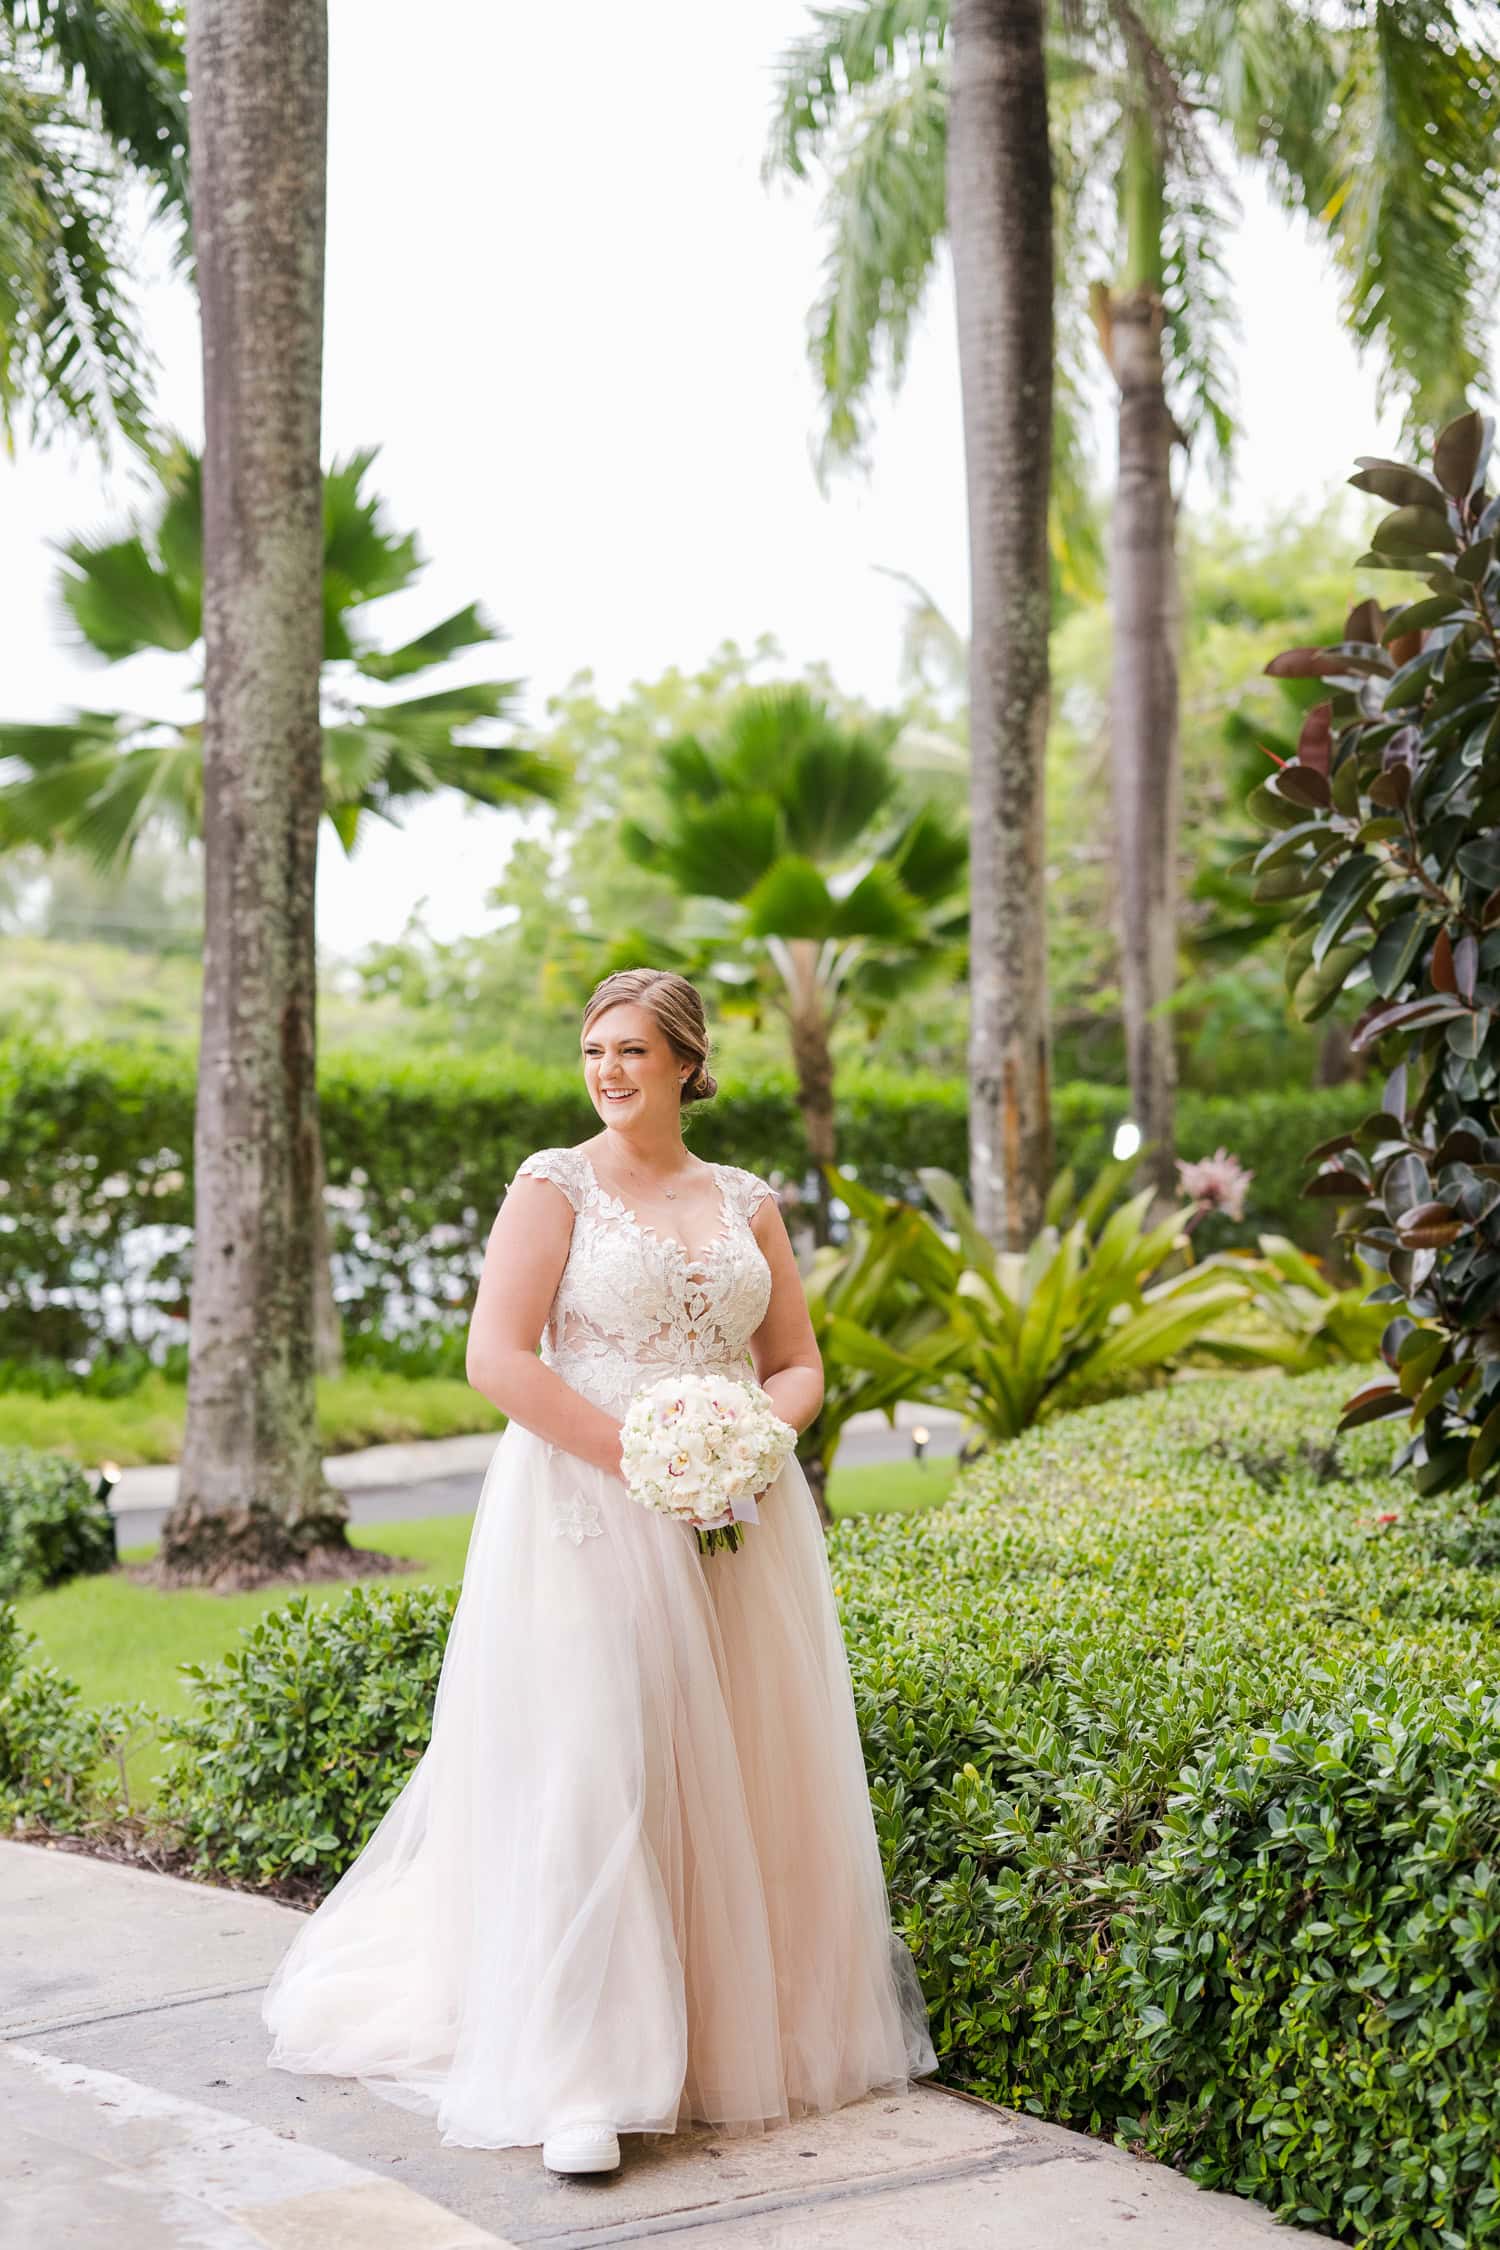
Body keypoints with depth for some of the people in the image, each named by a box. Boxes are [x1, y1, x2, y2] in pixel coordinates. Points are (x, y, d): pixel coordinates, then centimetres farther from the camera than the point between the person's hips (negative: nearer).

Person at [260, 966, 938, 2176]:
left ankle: (742, 2033, 22)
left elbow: (799, 1365, 16)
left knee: (744, 1776, 6)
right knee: (591, 1770, -11)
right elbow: (497, 1358, -9)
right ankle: (582, 2081, -9)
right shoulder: (557, 1186, 0)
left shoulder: (747, 1202, 13)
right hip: (587, 1518, -5)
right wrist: (637, 1454, -16)